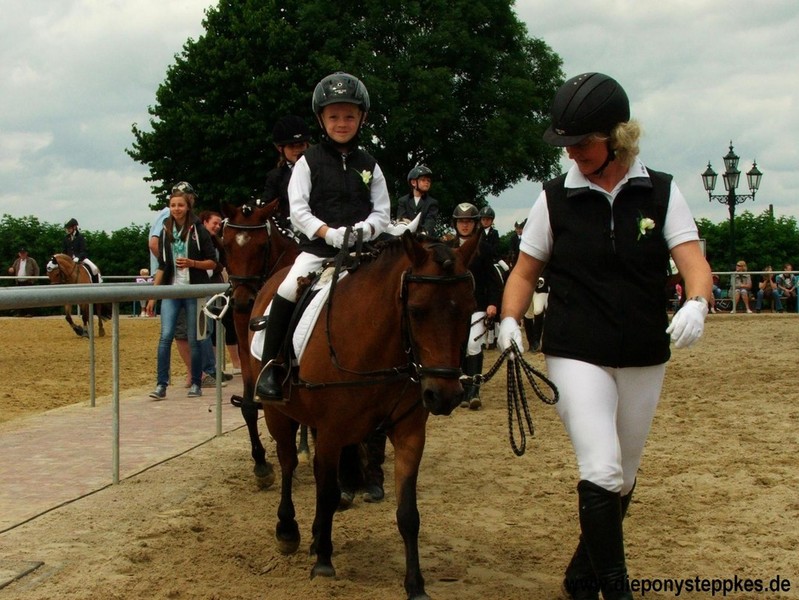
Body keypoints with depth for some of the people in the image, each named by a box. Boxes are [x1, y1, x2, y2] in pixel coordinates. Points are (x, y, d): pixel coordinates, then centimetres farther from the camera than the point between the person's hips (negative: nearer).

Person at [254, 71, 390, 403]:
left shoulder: (369, 166, 11)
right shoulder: (309, 161, 4)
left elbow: (382, 212, 8)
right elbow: (298, 210, -5)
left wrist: (365, 228, -15)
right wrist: (329, 232, -20)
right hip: (317, 248, -3)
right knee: (287, 292, -27)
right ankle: (270, 365, -14)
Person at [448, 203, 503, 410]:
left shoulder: (483, 248, 1)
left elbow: (492, 279, -1)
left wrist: (493, 303, -12)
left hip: (477, 306, -3)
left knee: (473, 346, -16)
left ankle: (473, 391, -19)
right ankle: (463, 393, 14)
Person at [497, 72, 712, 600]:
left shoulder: (662, 193, 0)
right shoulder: (556, 199, -1)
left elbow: (694, 261, -10)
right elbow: (526, 270, 7)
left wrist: (696, 303, -31)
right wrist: (510, 320, -11)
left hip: (645, 359, 3)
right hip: (577, 356, -2)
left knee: (624, 480, 13)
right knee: (602, 473, -16)